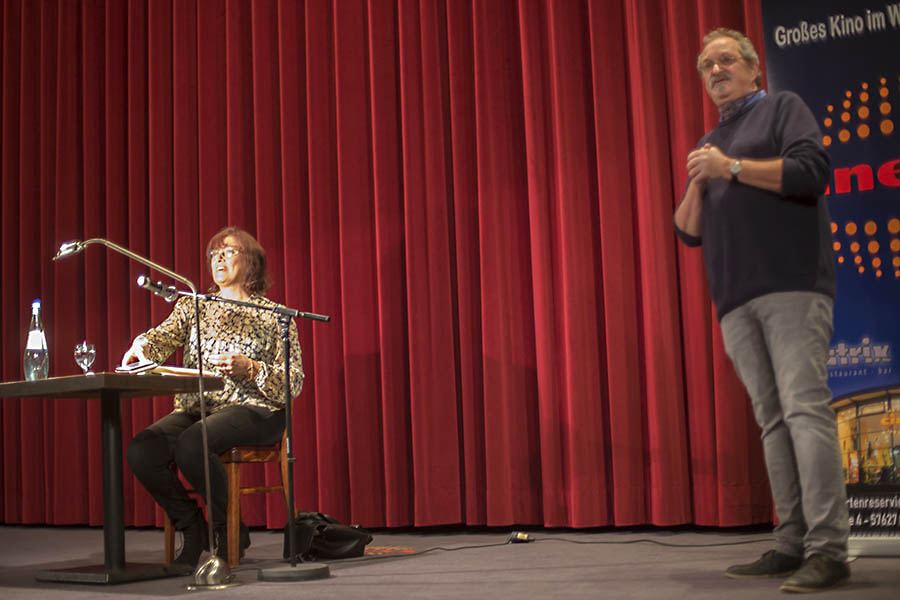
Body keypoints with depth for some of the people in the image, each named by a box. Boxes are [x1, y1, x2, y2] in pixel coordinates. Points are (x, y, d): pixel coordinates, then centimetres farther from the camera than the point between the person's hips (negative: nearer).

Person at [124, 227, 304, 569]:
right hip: (195, 408, 4)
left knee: (191, 444, -33)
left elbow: (295, 381, 0)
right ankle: (193, 529, -1)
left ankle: (228, 531, -9)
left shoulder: (274, 315, 8)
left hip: (251, 411, -4)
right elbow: (164, 336, -2)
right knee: (141, 450, -24)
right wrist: (142, 346, -25)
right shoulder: (192, 307, 19)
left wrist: (250, 369, -16)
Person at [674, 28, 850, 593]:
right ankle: (793, 544, 1)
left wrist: (732, 169, -7)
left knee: (806, 408, -14)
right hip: (737, 300, 6)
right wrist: (698, 183, 3)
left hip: (792, 283, -6)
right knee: (773, 419, 1)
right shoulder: (709, 143, 27)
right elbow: (689, 231, 21)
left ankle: (828, 549, -16)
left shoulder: (783, 108, 10)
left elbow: (813, 171, -8)